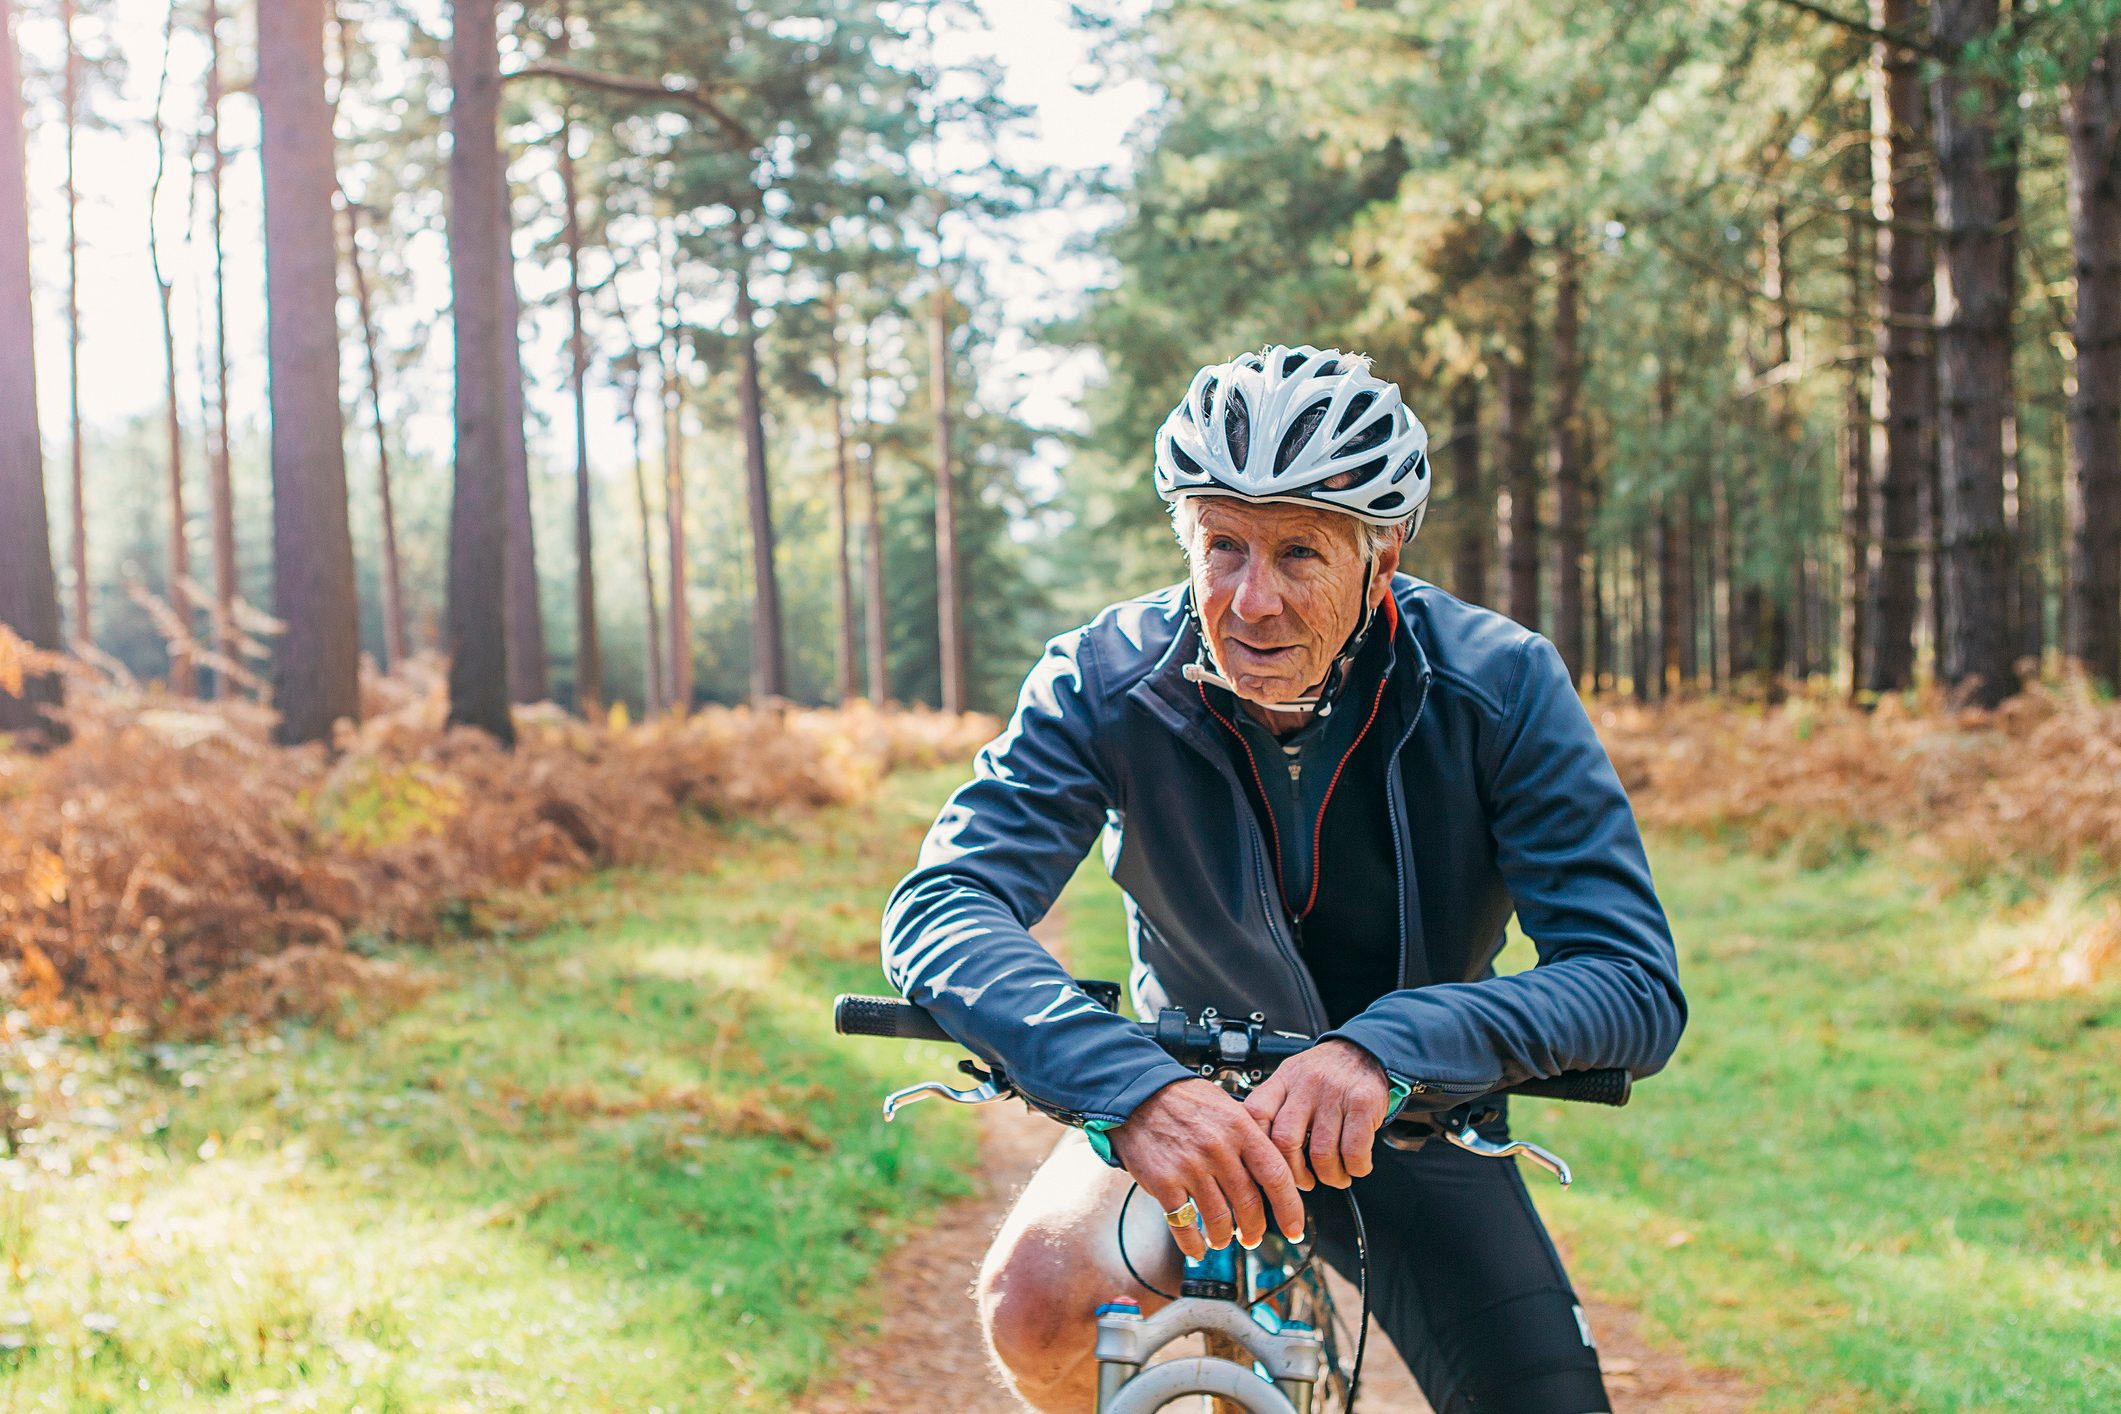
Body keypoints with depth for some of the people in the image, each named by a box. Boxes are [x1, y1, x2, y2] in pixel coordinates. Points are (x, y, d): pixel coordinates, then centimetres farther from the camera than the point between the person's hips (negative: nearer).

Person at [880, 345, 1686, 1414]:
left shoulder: (1502, 685, -21)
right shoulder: (1105, 683, -20)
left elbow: (1637, 982, -27)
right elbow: (938, 907, -32)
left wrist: (1387, 1047, -46)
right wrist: (1128, 1084, -51)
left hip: (1407, 1124, 1)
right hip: (1190, 1107, 0)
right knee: (1035, 1307, -27)